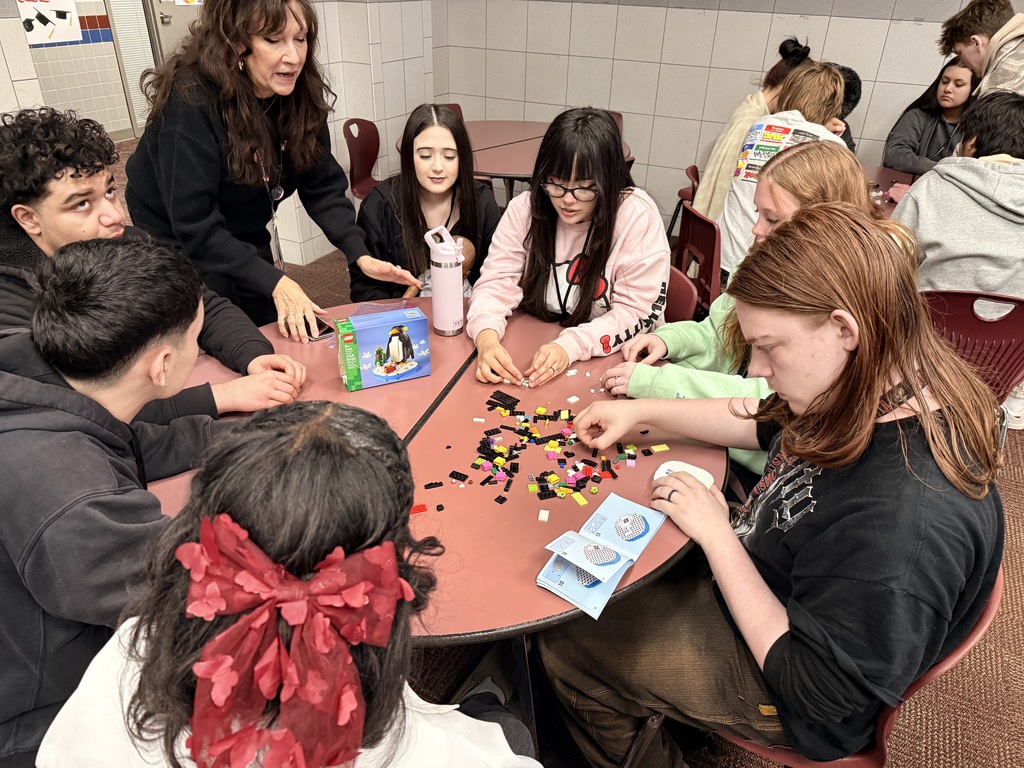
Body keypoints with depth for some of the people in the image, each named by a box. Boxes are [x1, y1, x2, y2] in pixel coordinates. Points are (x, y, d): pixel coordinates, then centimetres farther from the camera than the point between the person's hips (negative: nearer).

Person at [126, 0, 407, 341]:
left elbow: (322, 185, -10)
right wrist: (274, 283, -38)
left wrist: (360, 254, -24)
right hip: (176, 250, -5)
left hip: (245, 247, 6)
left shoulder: (299, 95, -12)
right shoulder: (191, 101, -30)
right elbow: (194, 226, -31)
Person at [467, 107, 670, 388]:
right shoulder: (525, 208, -5)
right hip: (531, 352, 3)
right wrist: (487, 337, -27)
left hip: (614, 360, -2)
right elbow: (497, 282, -6)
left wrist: (570, 346, -28)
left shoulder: (638, 215, -15)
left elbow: (638, 311, -14)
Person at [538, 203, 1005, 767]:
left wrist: (717, 534, -27)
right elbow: (763, 424, 5)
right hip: (753, 574, 8)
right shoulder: (876, 390, -14)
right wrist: (641, 411, -1)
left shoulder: (909, 517, -41)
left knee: (564, 641, 2)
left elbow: (822, 695, -29)